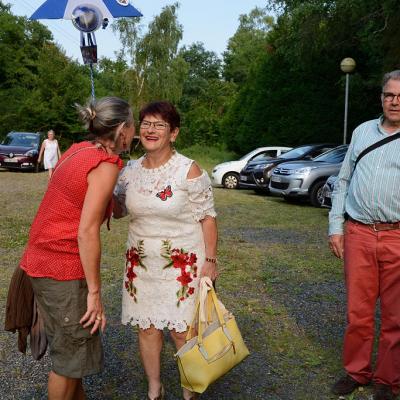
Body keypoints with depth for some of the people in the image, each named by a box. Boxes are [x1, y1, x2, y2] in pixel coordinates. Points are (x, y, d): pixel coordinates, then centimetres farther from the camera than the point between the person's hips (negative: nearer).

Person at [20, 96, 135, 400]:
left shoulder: (78, 149, 7)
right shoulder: (106, 164, -18)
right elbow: (87, 232, -22)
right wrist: (95, 293, -17)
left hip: (40, 260, 9)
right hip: (64, 271, -9)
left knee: (69, 347, 25)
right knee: (71, 355, 10)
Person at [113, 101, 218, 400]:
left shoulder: (189, 171, -13)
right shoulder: (132, 170, 1)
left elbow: (207, 217, -8)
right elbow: (118, 210, 10)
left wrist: (210, 259, -10)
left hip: (183, 263, -4)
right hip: (142, 262, 5)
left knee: (182, 330, 4)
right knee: (147, 327, 13)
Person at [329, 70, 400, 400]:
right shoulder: (363, 131, 11)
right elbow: (343, 181, 13)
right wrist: (335, 226, 8)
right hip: (357, 234, 2)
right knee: (358, 311, 11)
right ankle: (356, 372, 29)